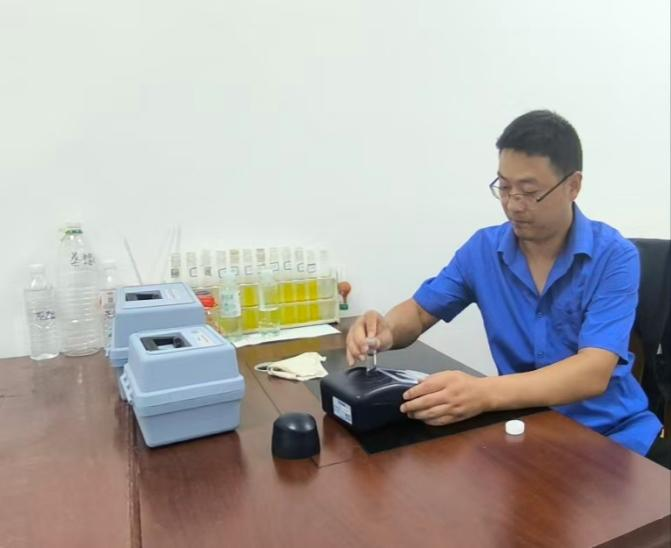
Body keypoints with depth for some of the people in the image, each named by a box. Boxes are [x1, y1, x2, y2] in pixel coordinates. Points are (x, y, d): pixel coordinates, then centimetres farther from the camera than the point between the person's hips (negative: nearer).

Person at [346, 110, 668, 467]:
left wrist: (485, 393, -40)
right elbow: (418, 311, 5)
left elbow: (593, 374, -24)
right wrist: (386, 331, -20)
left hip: (614, 431, -2)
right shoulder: (483, 250, -3)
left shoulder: (614, 257, -13)